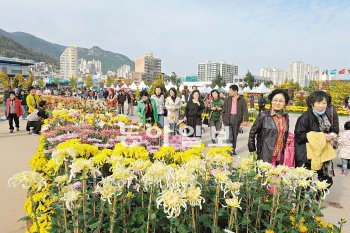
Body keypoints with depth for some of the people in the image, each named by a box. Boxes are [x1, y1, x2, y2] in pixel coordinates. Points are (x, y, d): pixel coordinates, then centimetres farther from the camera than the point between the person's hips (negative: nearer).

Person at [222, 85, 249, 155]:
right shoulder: (227, 99, 5)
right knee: (229, 136, -6)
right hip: (228, 119, 0)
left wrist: (245, 120, -10)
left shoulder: (242, 99, 1)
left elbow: (245, 110, -2)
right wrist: (223, 118, 5)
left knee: (235, 135, 11)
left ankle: (233, 150, 22)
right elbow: (224, 109, 9)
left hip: (237, 119, 0)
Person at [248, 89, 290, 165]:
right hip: (265, 156, -5)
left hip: (280, 157, 5)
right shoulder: (264, 116, -8)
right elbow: (252, 132, -3)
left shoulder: (286, 117, 7)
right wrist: (252, 150, -3)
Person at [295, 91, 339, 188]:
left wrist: (332, 135, -11)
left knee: (327, 181, 11)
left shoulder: (329, 114, 0)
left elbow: (334, 130, 12)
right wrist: (319, 136, -20)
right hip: (307, 155, -6)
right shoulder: (305, 117, -18)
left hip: (324, 151, 6)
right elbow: (298, 136, -18)